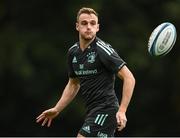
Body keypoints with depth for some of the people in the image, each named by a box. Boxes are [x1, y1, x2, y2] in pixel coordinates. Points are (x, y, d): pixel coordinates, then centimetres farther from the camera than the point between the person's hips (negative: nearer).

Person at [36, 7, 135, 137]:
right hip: (92, 111, 8)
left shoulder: (103, 50, -14)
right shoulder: (73, 52, 9)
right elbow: (73, 84, 25)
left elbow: (129, 78, -16)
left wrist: (122, 111, -23)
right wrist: (56, 109, 18)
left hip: (105, 108, -8)